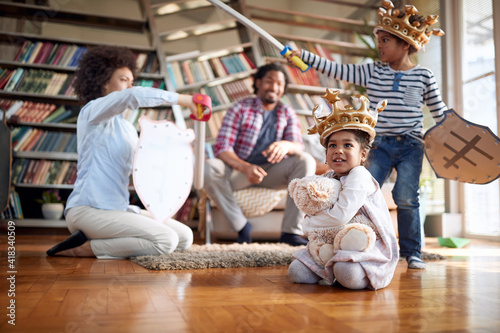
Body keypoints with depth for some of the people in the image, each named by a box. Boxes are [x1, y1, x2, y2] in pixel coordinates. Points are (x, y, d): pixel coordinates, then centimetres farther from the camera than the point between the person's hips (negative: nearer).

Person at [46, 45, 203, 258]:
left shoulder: (127, 128, 21)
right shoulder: (93, 111, -4)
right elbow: (133, 96, -23)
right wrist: (184, 100, -23)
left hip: (118, 208, 9)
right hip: (88, 209, -9)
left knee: (185, 237, 0)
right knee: (165, 240, -24)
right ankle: (84, 248, -11)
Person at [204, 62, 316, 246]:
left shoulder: (288, 114, 8)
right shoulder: (240, 108, 0)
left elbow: (299, 147, -9)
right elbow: (221, 147, -12)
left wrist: (286, 145, -36)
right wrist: (246, 168, -31)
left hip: (274, 171, 2)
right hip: (240, 169, -1)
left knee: (306, 161, -24)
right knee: (210, 167, -30)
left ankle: (291, 231, -24)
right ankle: (241, 226, -17)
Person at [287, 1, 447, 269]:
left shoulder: (423, 75, 2)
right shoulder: (372, 72, 6)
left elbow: (439, 111, 8)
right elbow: (340, 71, -1)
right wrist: (304, 55, -6)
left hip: (411, 146, -2)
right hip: (380, 145, 2)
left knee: (406, 197, -8)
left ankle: (412, 252, 10)